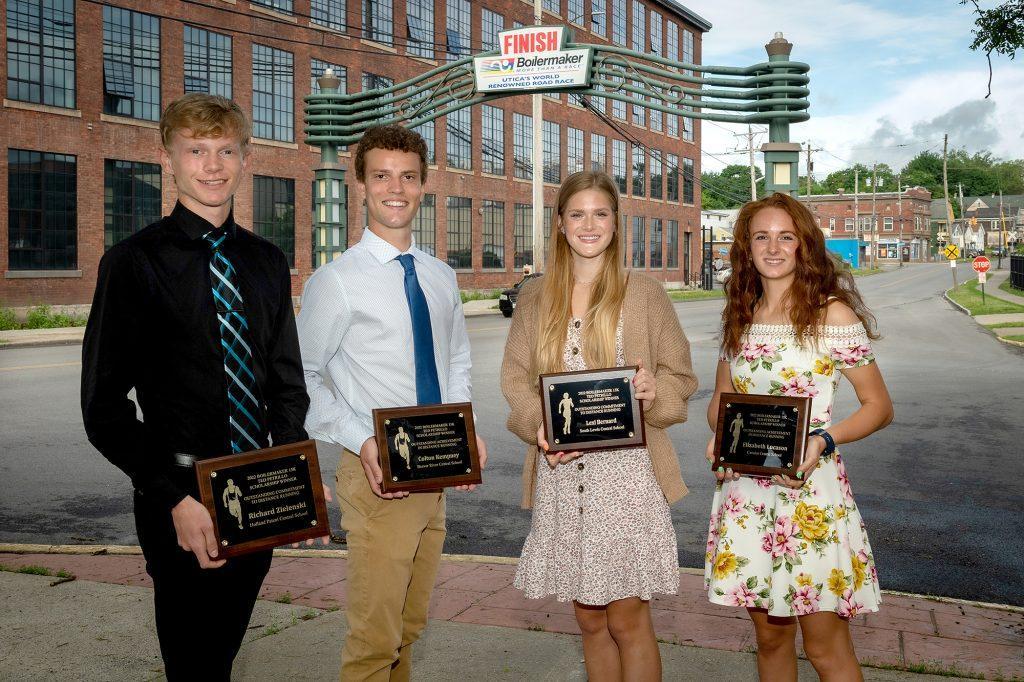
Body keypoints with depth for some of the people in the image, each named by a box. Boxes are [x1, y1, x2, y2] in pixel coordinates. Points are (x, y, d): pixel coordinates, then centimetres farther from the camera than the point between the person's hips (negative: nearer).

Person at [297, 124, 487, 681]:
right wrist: (362, 442, -20)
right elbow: (301, 379, -9)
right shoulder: (336, 280, -10)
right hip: (379, 475, -6)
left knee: (410, 626, 20)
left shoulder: (442, 278, 9)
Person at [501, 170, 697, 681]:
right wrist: (538, 427, -12)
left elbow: (680, 375, 4)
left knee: (628, 619, 2)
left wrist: (654, 391, -18)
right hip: (560, 473, 3)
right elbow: (515, 378, 7)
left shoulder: (645, 294, 1)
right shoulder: (535, 299, 9)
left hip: (627, 471, -3)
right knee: (590, 620, 13)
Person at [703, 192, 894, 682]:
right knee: (770, 636, 15)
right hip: (745, 490, 5)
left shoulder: (832, 314, -6)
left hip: (808, 488, -5)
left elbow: (878, 406, -4)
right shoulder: (739, 317, 9)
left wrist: (821, 441, -21)